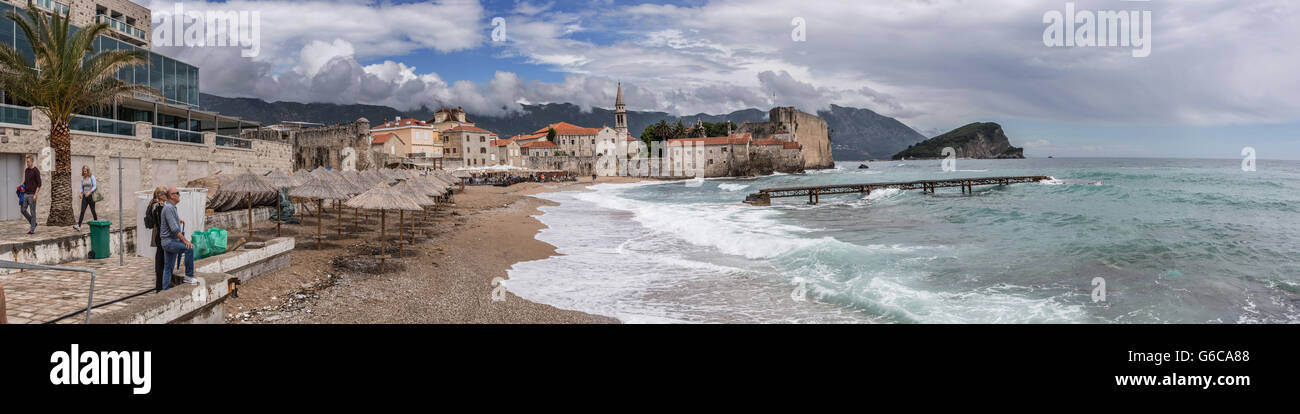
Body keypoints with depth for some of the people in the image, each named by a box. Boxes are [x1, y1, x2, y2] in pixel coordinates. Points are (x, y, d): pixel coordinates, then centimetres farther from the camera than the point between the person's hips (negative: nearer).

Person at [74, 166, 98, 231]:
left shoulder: (92, 177, -5)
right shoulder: (82, 178, 8)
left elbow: (95, 186, -11)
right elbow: (82, 187, 14)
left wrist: (89, 192, -25)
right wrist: (80, 193, -5)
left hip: (91, 196, -4)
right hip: (84, 196, 4)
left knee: (93, 210, 5)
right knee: (82, 211, -7)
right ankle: (78, 226, -15)